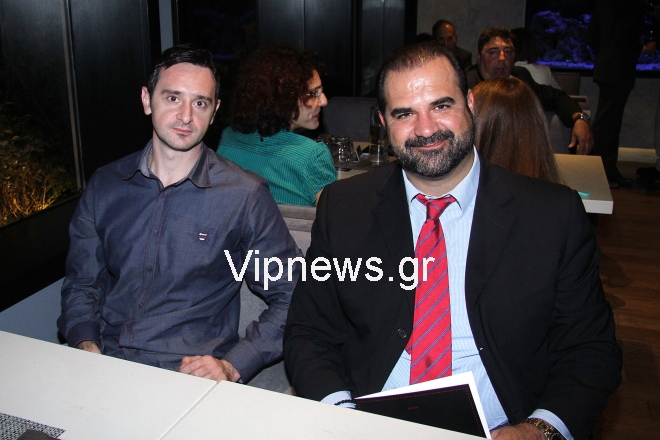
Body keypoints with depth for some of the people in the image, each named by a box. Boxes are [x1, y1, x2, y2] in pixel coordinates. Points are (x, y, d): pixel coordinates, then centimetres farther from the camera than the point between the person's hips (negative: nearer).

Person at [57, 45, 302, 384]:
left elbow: (290, 299, -2)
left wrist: (232, 365, -14)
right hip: (102, 369, 2)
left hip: (188, 376, -2)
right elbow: (81, 284, 17)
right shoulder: (105, 186, 9)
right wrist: (86, 345, -3)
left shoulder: (245, 195, -4)